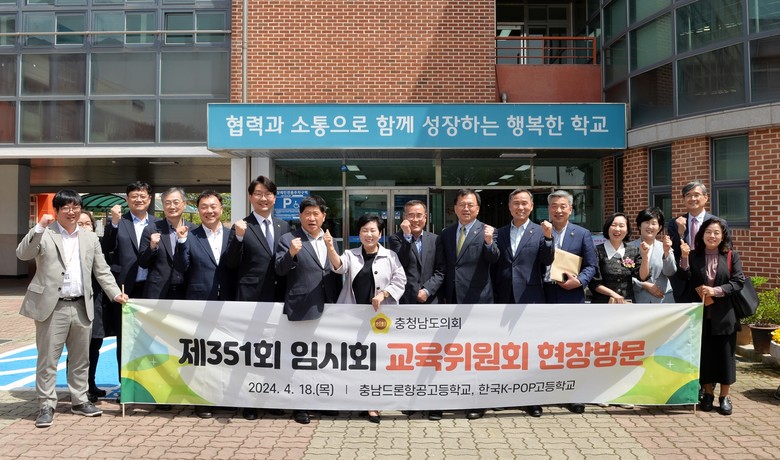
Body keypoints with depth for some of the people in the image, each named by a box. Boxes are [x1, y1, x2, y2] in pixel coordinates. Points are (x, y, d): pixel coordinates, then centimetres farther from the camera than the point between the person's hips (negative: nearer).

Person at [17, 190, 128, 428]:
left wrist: (116, 293, 1)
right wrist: (40, 227, -23)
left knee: (80, 359, 13)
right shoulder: (44, 234, 1)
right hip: (52, 307, -4)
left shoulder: (90, 238, 13)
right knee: (47, 359, 3)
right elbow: (22, 254, -15)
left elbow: (102, 271, 12)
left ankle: (80, 401, 25)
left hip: (82, 307, 4)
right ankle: (46, 406, 14)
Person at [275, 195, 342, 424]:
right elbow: (280, 270, -12)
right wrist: (291, 253, -31)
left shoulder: (330, 240, 13)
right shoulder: (288, 239, -3)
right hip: (301, 310, -5)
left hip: (328, 309, 5)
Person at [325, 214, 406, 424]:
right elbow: (339, 266, -12)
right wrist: (330, 248, -31)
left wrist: (383, 294, -16)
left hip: (380, 315, -1)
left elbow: (400, 281, 1)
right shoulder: (351, 255, 8)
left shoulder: (390, 256, 5)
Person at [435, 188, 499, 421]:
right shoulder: (446, 233, 10)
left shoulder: (486, 231, -2)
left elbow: (493, 259, -16)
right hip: (452, 300, 4)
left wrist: (489, 242, -36)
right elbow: (440, 265, 10)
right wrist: (442, 294, 1)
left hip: (477, 300, -4)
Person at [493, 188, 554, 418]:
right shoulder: (499, 233, 9)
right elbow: (494, 265, 9)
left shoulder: (541, 232, 2)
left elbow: (547, 262, -8)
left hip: (530, 299, -3)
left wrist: (548, 237, -21)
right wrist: (493, 295, 3)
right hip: (504, 299, 3)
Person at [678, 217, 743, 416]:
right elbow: (685, 281, -6)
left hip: (724, 315, -1)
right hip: (700, 315, 1)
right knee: (704, 354, 7)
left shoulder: (732, 256, 1)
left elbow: (738, 282, -5)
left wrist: (716, 291, -16)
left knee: (725, 354, 6)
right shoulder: (693, 256, 3)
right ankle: (707, 394, 21)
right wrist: (684, 257, -16)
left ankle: (724, 396, 18)